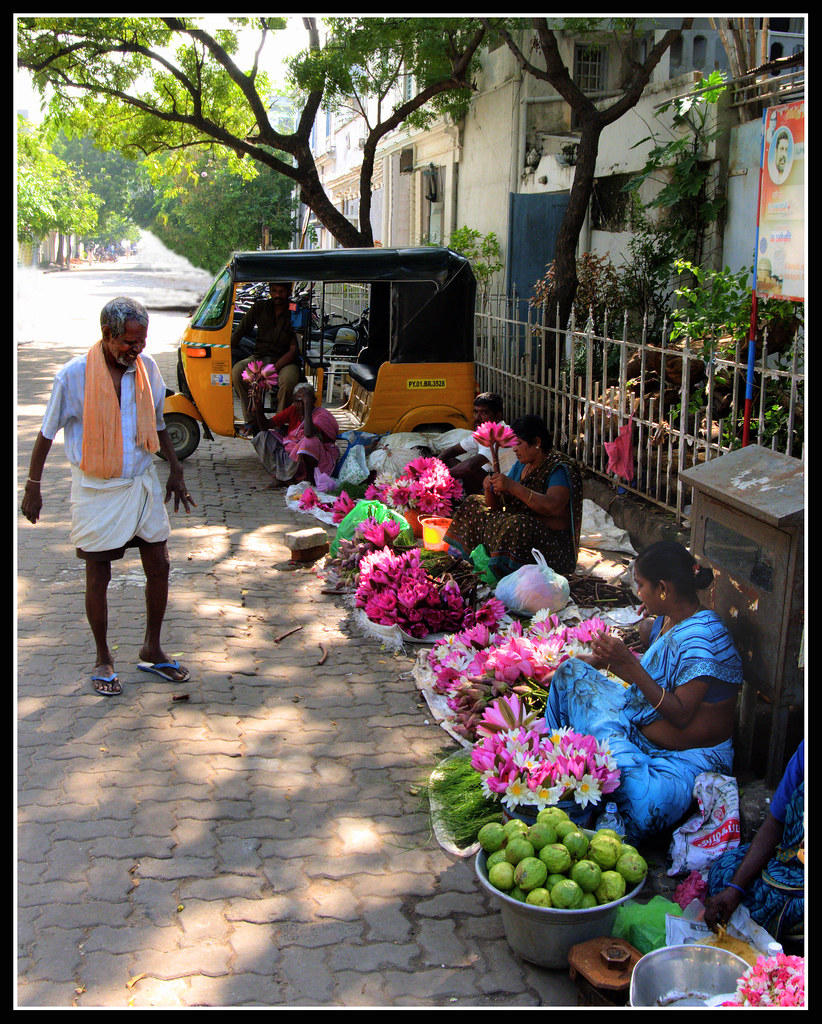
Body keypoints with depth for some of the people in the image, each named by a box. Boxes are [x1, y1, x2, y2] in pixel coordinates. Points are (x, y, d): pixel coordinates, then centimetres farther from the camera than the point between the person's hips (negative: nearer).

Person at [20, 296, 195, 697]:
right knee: (98, 577, 5)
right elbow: (47, 433, -4)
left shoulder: (146, 367, -3)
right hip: (95, 488, -4)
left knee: (159, 567, 6)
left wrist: (175, 469, 16)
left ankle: (152, 650, 24)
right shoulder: (74, 375, -15)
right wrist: (33, 487, -1)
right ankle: (103, 659, 22)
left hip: (142, 483, 4)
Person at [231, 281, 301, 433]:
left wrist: (272, 370, -23)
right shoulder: (260, 307, 5)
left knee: (288, 380, -38)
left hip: (285, 360, -3)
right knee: (237, 371, -27)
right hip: (260, 357, 3)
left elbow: (293, 351, -11)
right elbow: (239, 331, 8)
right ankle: (250, 419, -17)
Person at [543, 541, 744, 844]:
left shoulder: (699, 637, -25)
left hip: (688, 756, -9)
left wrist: (632, 668, -30)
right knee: (571, 671, 4)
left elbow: (680, 716, -27)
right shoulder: (668, 620, 3)